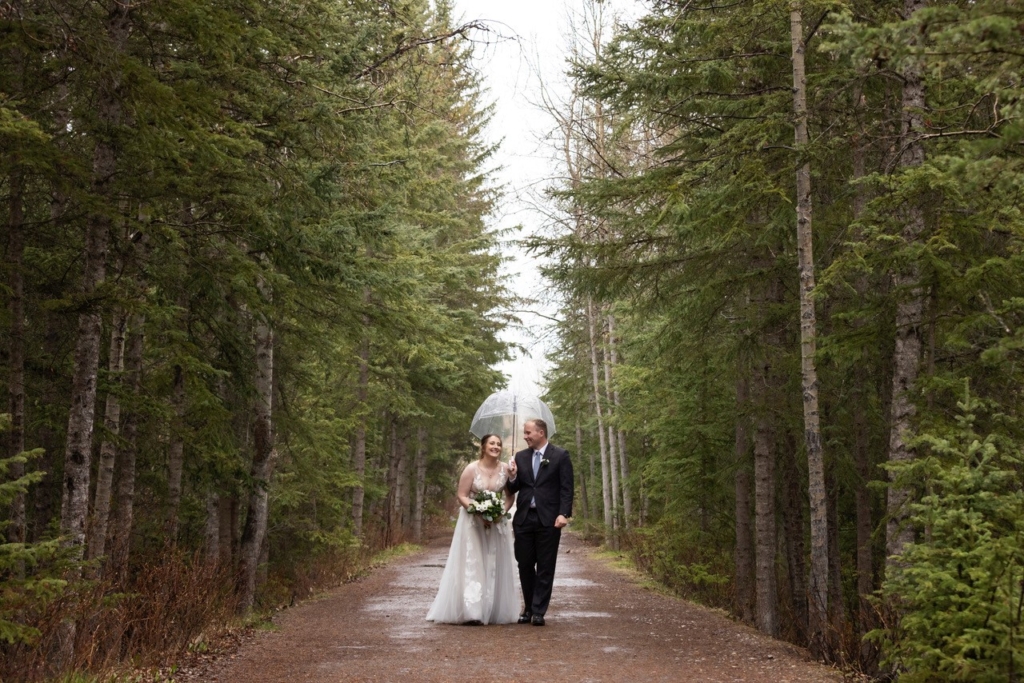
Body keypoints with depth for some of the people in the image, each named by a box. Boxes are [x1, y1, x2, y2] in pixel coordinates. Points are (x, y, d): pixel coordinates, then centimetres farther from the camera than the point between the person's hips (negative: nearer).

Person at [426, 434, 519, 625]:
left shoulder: (505, 469, -3)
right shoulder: (471, 469, -11)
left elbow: (510, 496, 4)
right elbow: (462, 496, -10)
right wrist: (479, 513, -22)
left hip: (496, 523, 3)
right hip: (473, 522, -3)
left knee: (494, 566, 6)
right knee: (471, 564, -6)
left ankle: (492, 611, 15)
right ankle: (470, 611, -7)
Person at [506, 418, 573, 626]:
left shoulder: (560, 455, -1)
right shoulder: (520, 457, 10)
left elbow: (567, 488, -5)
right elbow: (514, 489, 13)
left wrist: (563, 514, -14)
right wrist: (512, 477, -9)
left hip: (548, 519, -4)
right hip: (524, 518, 4)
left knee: (545, 568, 1)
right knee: (525, 566, 7)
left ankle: (538, 612, 5)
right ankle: (528, 608, 20)